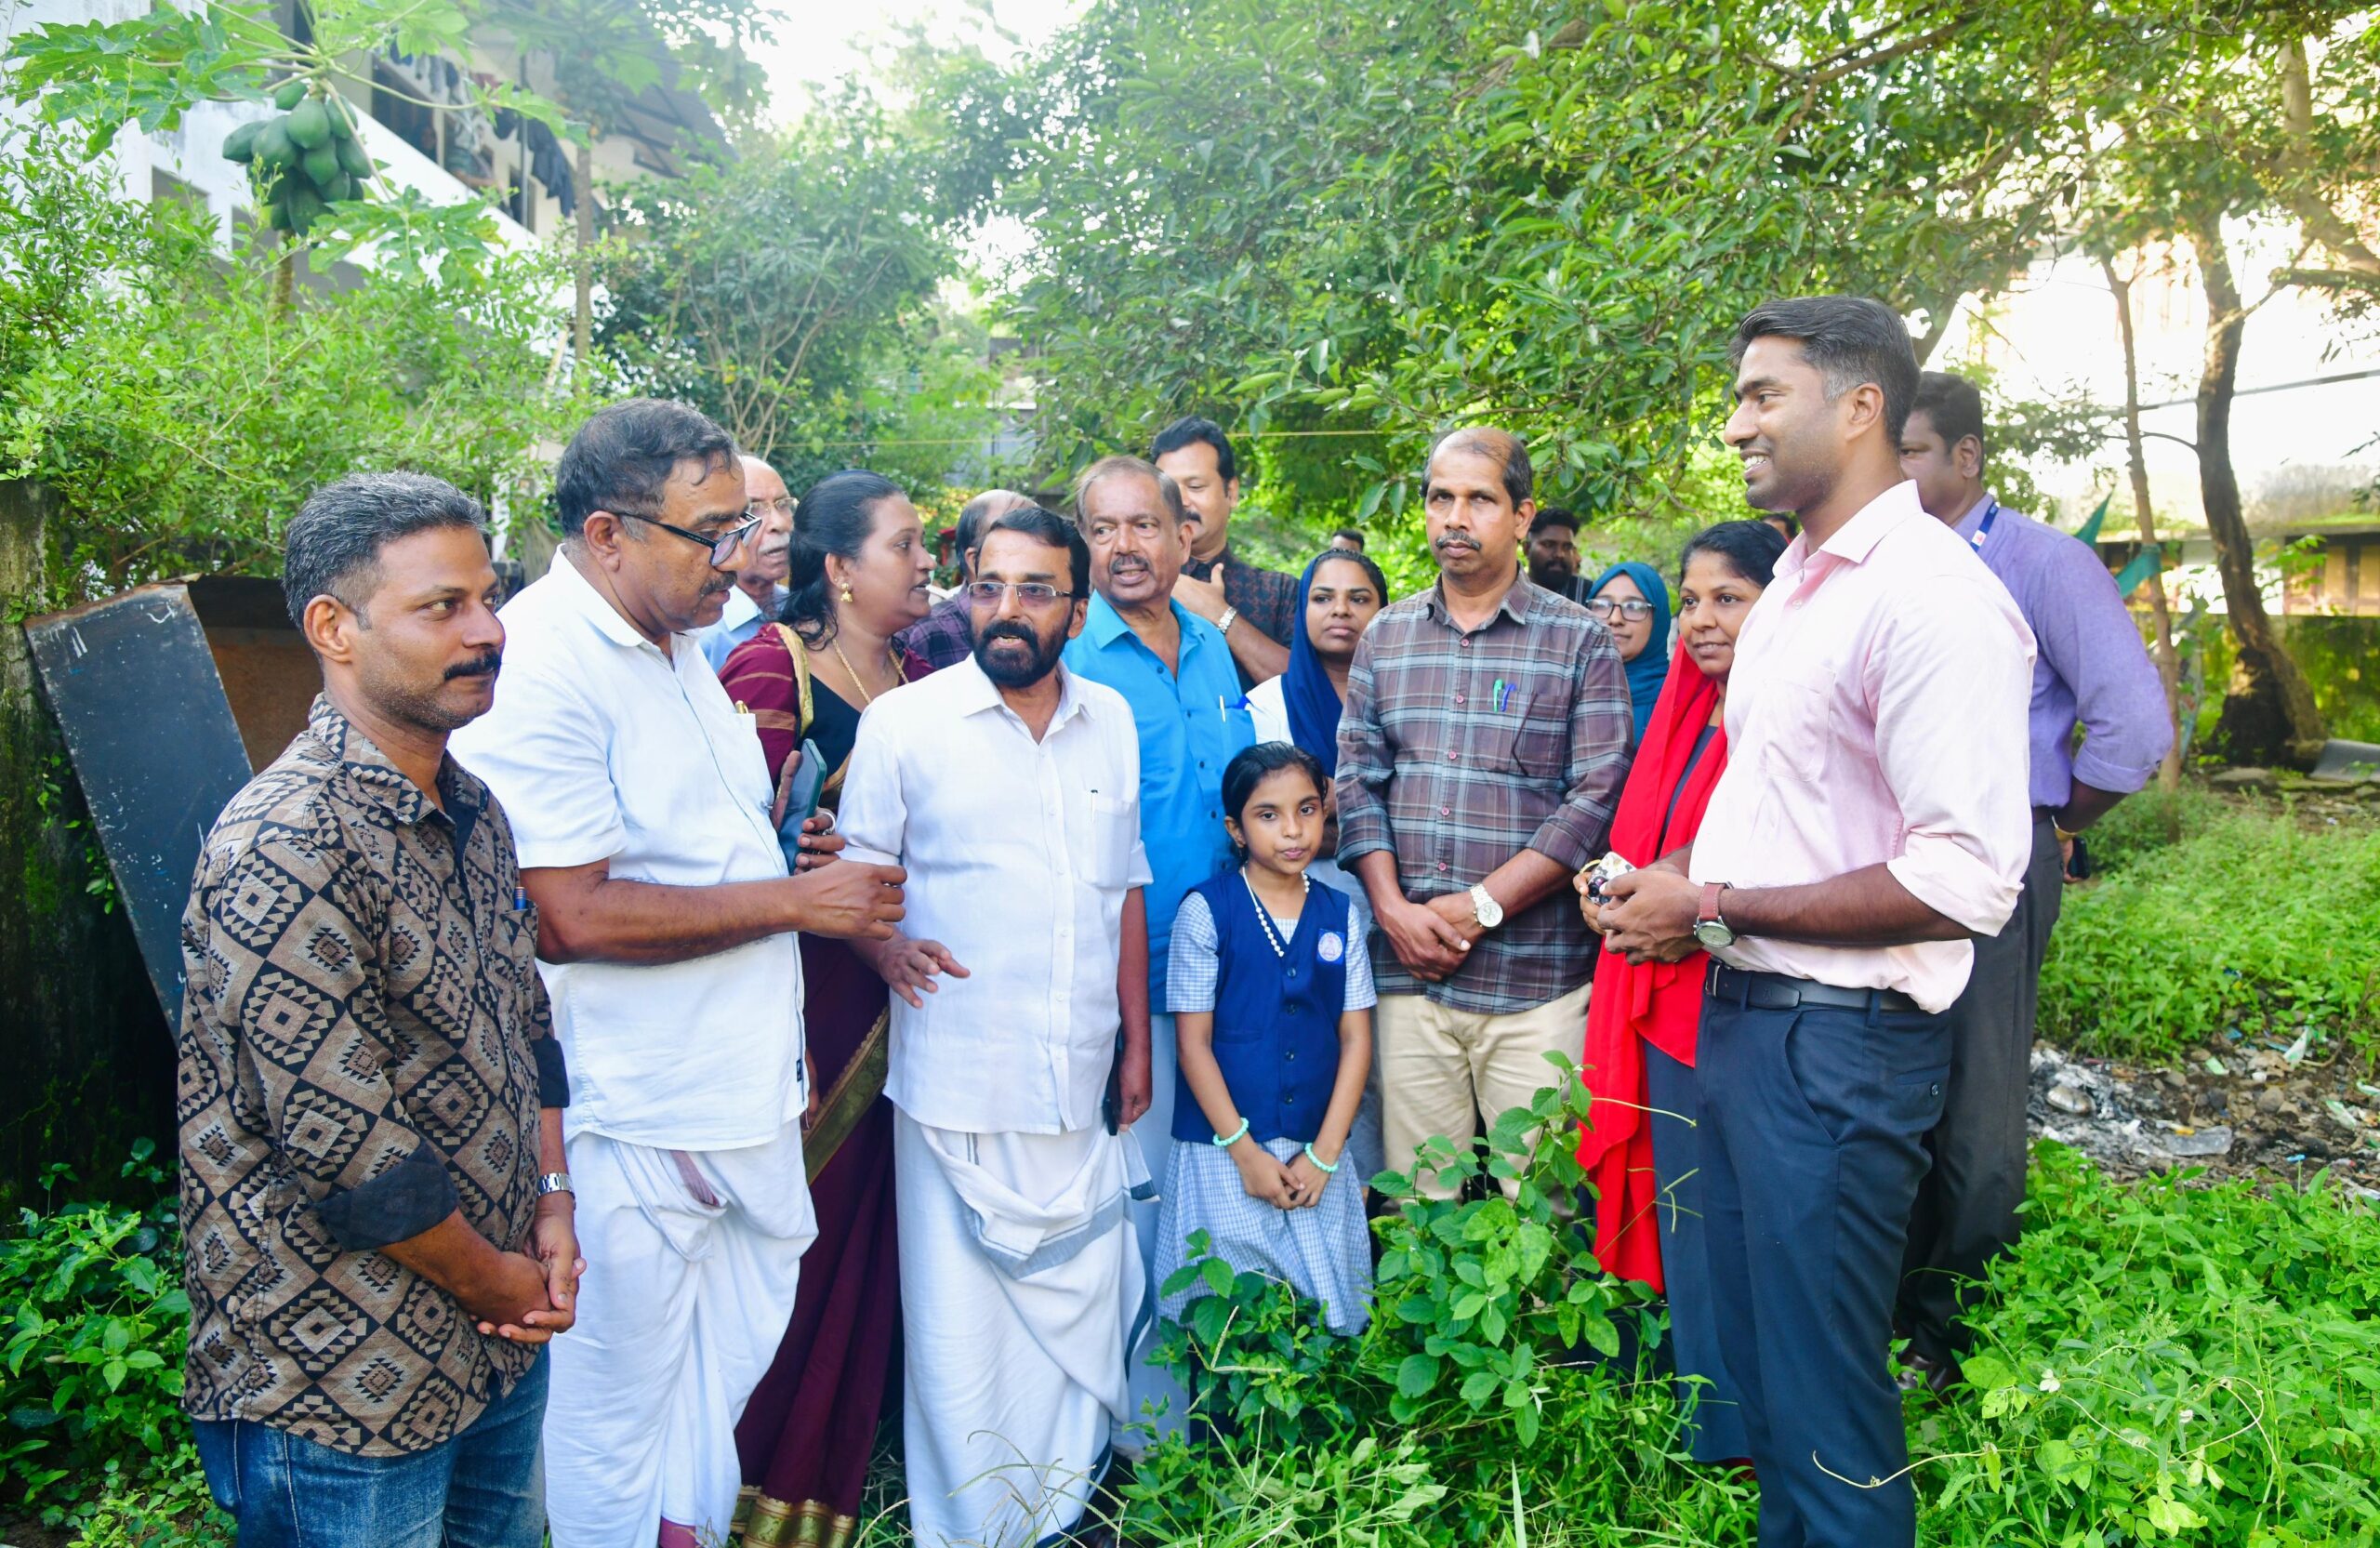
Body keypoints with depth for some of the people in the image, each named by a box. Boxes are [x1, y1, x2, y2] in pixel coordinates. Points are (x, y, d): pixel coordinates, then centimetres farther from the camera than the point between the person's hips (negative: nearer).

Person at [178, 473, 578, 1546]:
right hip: (345, 1391, -8)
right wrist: (496, 1278, -12)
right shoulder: (286, 847, -24)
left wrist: (552, 1208, 1)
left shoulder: (473, 811, 6)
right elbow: (342, 1141, -25)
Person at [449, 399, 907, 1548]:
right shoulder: (538, 668, -20)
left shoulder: (675, 643, 10)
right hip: (632, 1120, -9)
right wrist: (795, 901, -19)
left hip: (742, 1092, 9)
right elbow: (575, 915, -25)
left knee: (734, 1357, 22)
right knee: (621, 1404, 10)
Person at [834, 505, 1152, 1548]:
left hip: (1082, 1085, 4)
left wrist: (1137, 1042, 13)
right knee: (958, 1325, 4)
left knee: (1086, 1303, 12)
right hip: (956, 1082, -4)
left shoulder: (1112, 723, 10)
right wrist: (888, 949, -22)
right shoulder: (902, 722, -3)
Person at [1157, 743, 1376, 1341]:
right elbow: (1194, 1042, -5)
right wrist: (1245, 1151, -9)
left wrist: (1323, 1155, -3)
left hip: (1316, 1153, 3)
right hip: (1225, 1150, -3)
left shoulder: (1341, 914, 5)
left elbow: (1356, 1039, 5)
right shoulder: (1205, 910, -4)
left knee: (1325, 1313, 5)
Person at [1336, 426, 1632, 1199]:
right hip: (1407, 972, 3)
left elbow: (1598, 796, -6)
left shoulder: (1580, 642, 1)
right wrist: (1394, 910, -5)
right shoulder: (1385, 636, 13)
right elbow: (1356, 780, 9)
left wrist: (1482, 906, -12)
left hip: (1537, 983, -3)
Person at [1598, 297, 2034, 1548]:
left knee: (1822, 1387, 5)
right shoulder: (1790, 587, 13)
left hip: (1837, 1036, -9)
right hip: (1740, 1011, 9)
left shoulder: (1932, 596, -17)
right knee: (1750, 1339, 22)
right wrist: (1679, 874, 4)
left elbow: (1968, 882, -24)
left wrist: (1713, 912, -18)